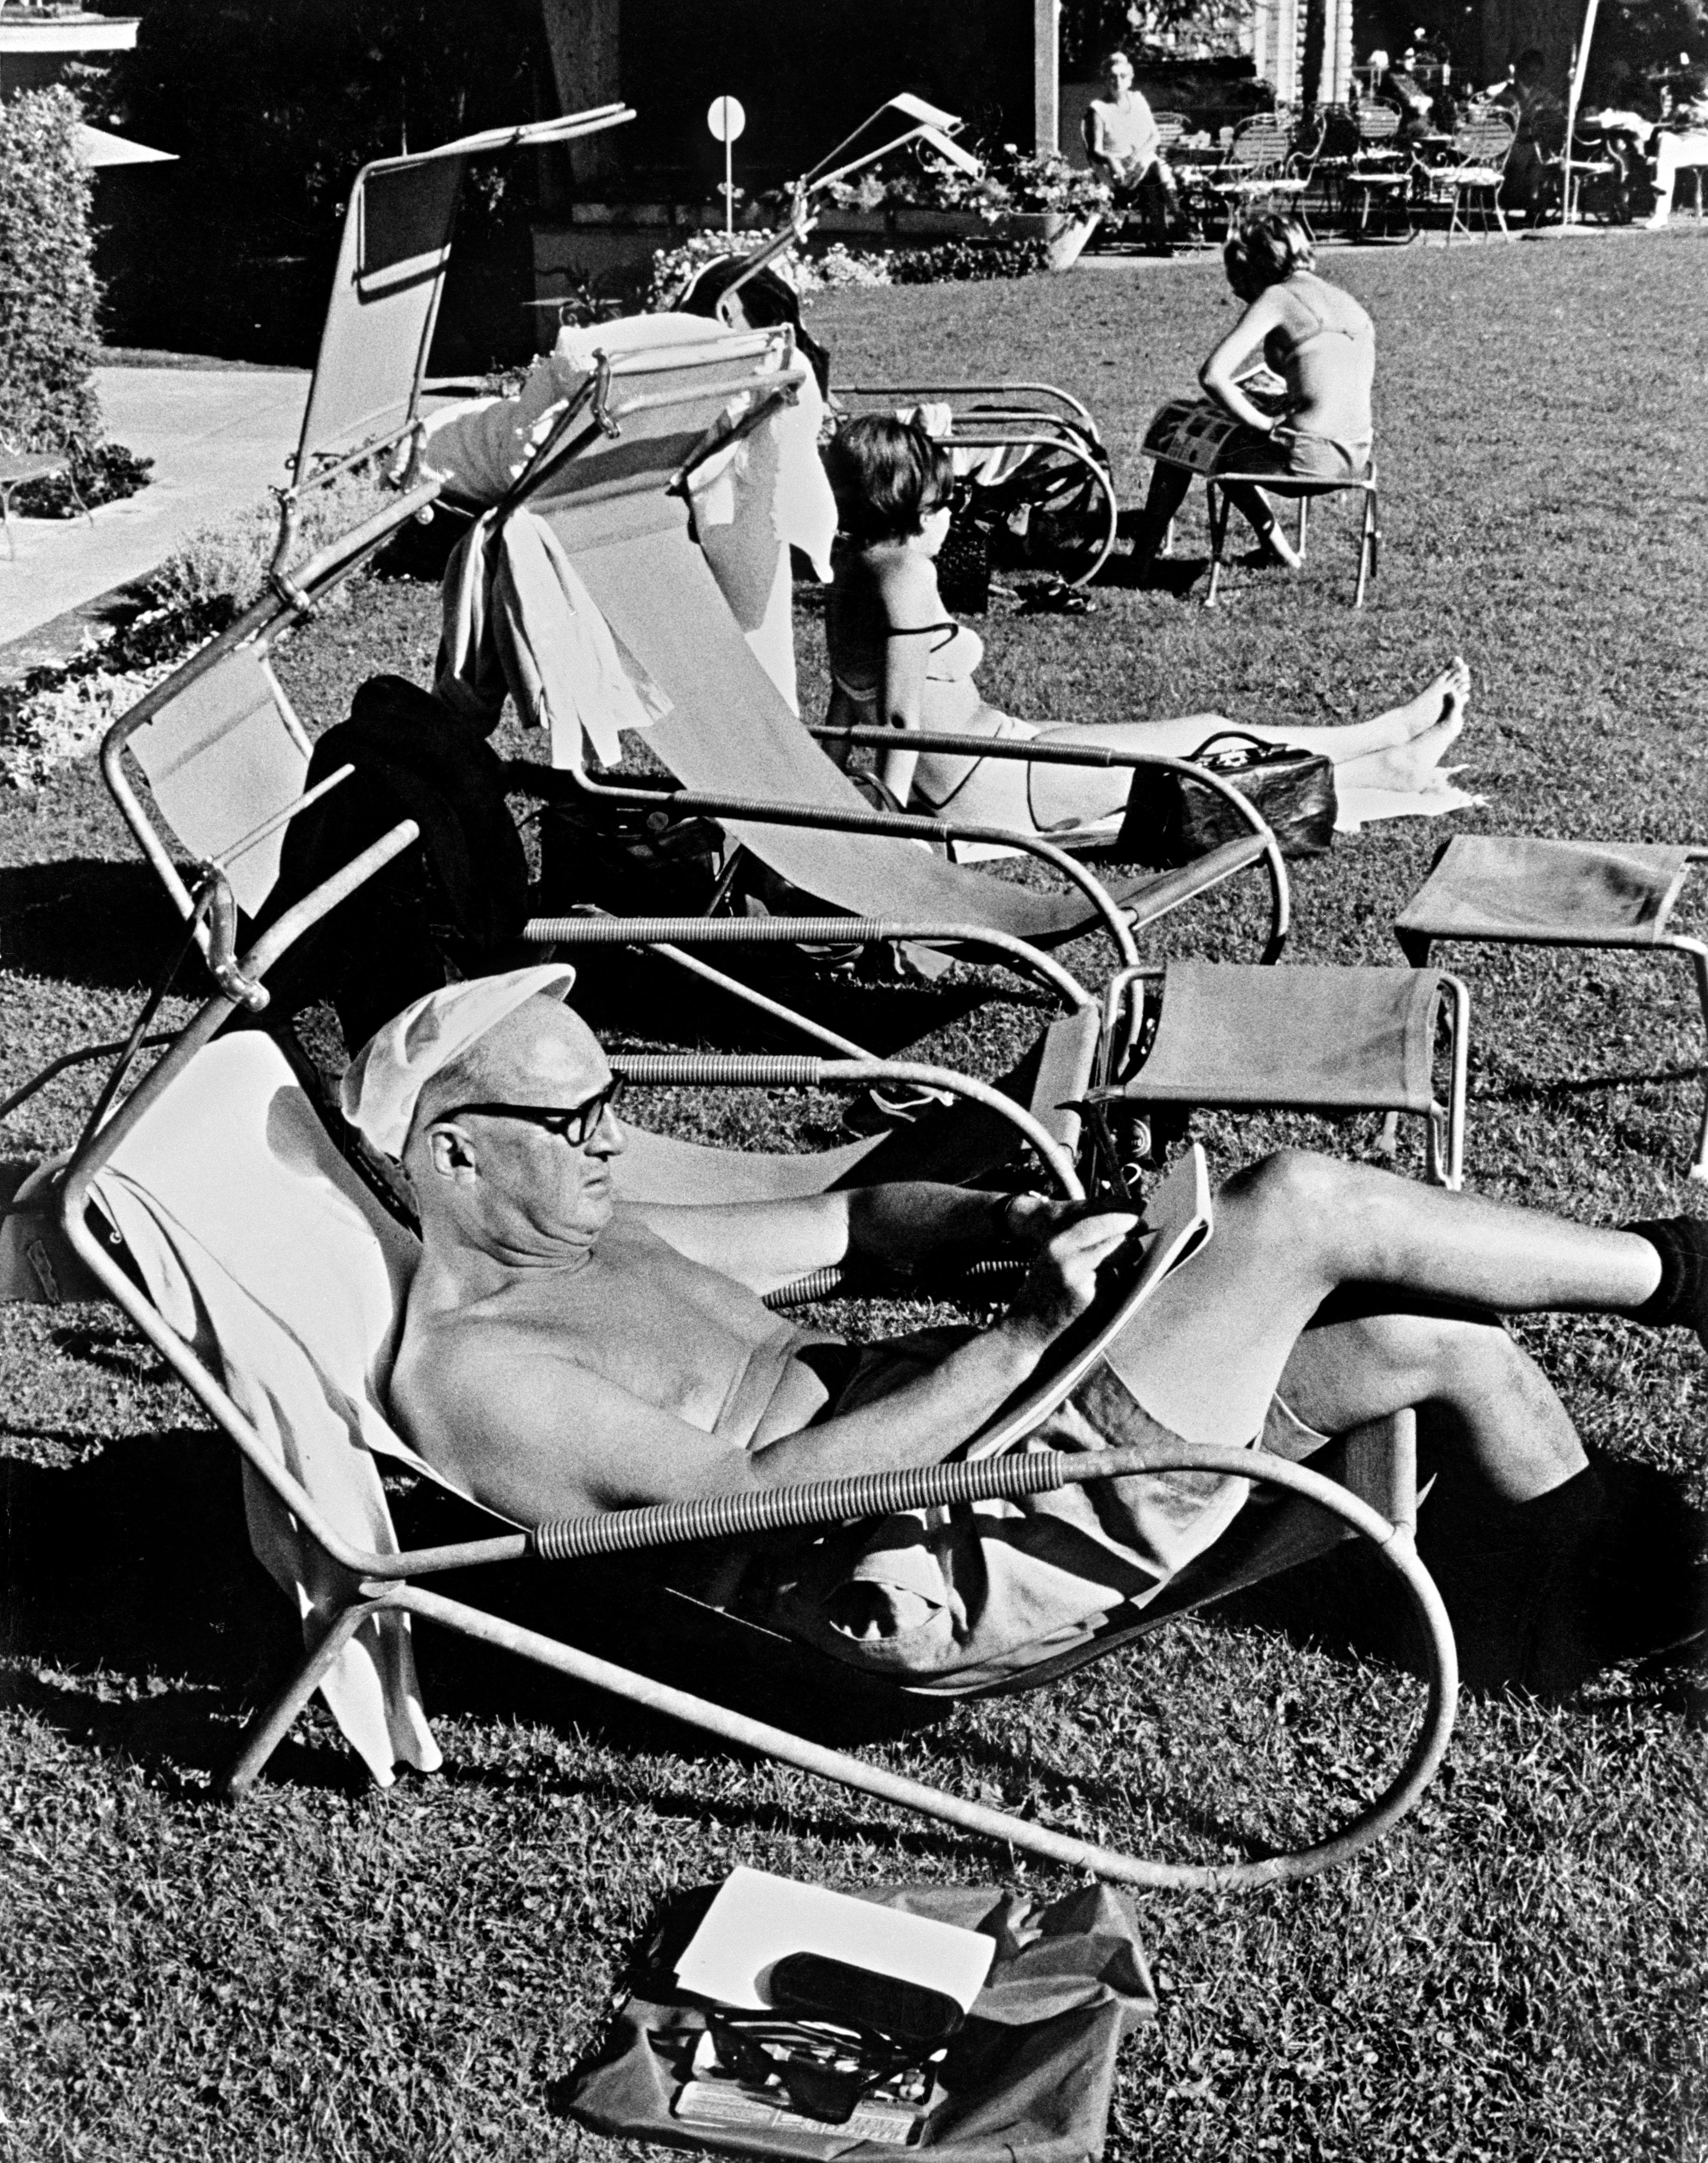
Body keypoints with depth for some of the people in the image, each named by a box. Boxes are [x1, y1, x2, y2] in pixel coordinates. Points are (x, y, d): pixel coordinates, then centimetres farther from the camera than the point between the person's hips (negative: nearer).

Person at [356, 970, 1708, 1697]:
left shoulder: (580, 1234, 15)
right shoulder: (463, 1372, -15)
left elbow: (842, 1222, 19)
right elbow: (749, 1491, -24)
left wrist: (1024, 1225, 0)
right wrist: (1023, 1336, -24)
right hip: (937, 1570, -9)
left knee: (1432, 1338, 2)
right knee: (1301, 1203, -15)